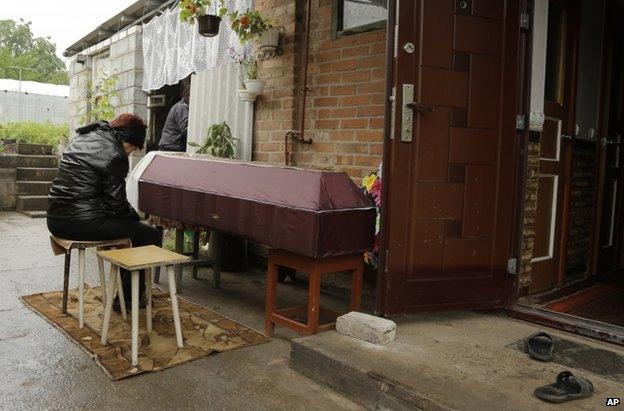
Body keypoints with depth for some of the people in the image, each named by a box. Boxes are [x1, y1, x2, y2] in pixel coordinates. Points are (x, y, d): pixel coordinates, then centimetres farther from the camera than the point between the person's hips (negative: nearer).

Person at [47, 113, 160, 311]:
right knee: (151, 235, 0)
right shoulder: (115, 155, -12)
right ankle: (127, 298, 9)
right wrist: (135, 216, 8)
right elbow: (116, 203, -13)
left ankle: (124, 285, 34)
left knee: (126, 224, 29)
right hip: (83, 223, -10)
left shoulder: (81, 138, 16)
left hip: (56, 220, 10)